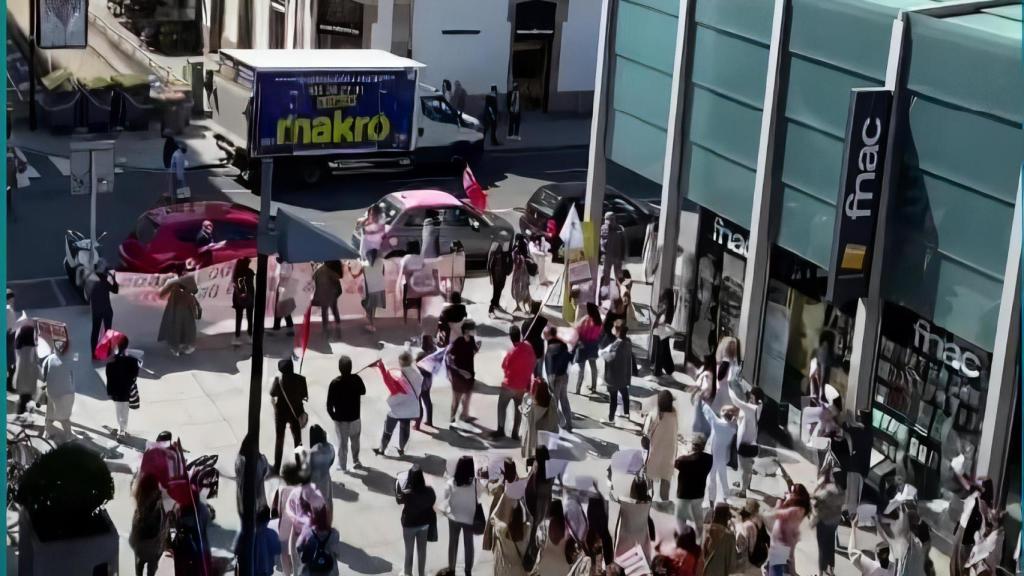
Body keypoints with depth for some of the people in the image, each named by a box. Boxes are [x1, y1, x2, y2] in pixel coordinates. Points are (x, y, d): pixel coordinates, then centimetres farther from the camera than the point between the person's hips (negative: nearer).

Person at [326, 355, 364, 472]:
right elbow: (363, 392, 6)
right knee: (355, 441, 24)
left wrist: (333, 416, -1)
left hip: (340, 419, -2)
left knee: (342, 443, 12)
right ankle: (356, 462, 37)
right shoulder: (356, 379, -15)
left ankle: (342, 466, 20)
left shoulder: (335, 383, -21)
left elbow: (329, 404, -16)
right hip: (354, 418, 2)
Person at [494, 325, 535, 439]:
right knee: (518, 408, 13)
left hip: (509, 385, -4)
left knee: (502, 406, 13)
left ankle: (501, 430, 15)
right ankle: (515, 433, 14)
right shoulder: (528, 347, -8)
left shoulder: (512, 352, -24)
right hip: (523, 386, 4)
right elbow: (534, 361, 5)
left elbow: (504, 367, -11)